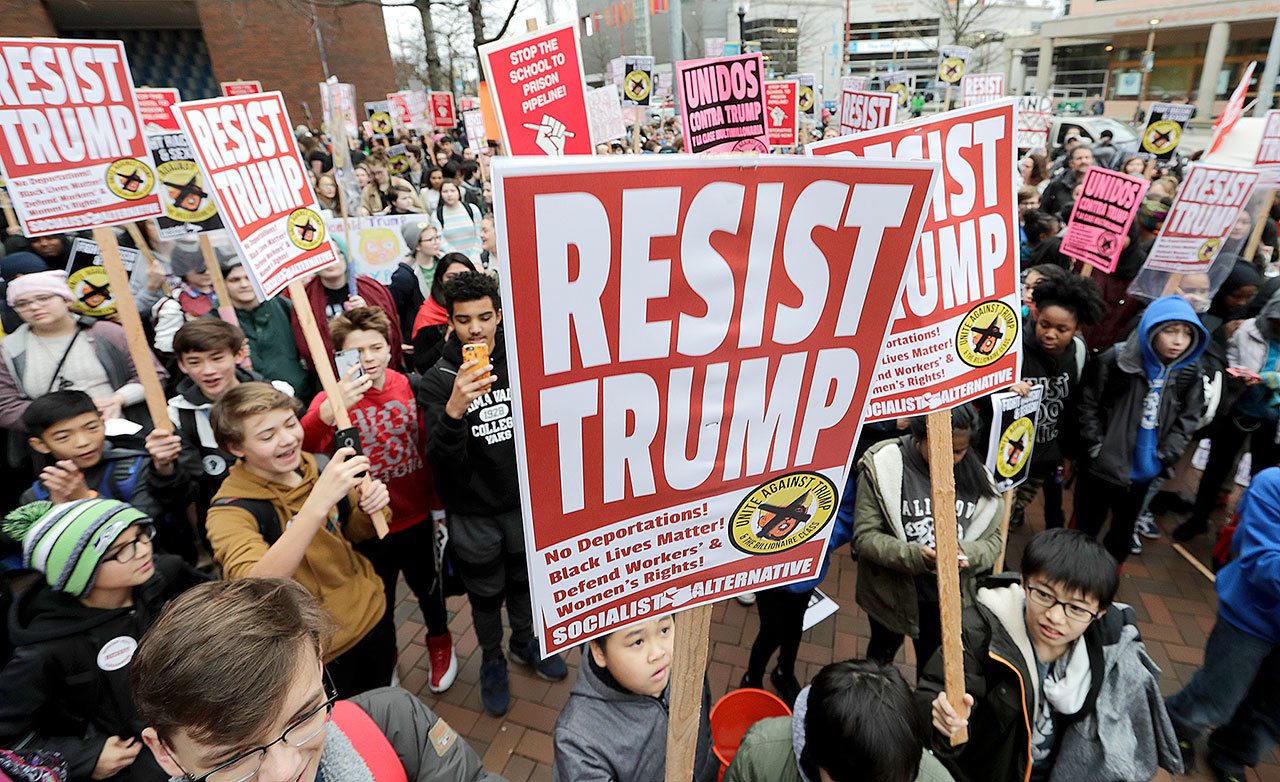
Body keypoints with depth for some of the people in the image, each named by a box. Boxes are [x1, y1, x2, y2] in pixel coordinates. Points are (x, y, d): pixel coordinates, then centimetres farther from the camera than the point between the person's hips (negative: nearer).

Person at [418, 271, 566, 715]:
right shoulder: (438, 381, -16)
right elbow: (441, 461, -25)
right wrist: (454, 409, -43)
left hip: (524, 502, 3)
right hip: (474, 514, -2)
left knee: (524, 580, 23)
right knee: (486, 594, 17)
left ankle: (524, 642, 50)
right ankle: (492, 659, 44)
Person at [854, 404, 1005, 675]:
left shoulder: (975, 473, -7)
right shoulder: (883, 466, -20)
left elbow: (992, 538, -2)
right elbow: (865, 536, -18)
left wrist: (966, 552, -23)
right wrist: (915, 556, -32)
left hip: (947, 597, 2)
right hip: (892, 593, -1)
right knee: (882, 655, 26)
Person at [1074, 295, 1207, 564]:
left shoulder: (1189, 373, -4)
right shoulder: (1116, 361, -15)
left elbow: (1189, 418, 5)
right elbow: (1088, 406, -10)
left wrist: (1165, 456, -4)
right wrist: (1097, 448, -11)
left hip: (1143, 470, 4)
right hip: (1101, 467, -4)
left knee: (1123, 531, 21)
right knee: (1087, 525, 11)